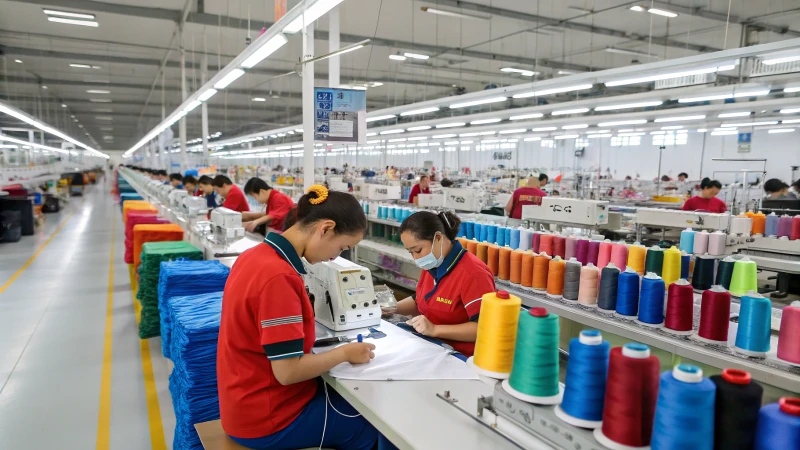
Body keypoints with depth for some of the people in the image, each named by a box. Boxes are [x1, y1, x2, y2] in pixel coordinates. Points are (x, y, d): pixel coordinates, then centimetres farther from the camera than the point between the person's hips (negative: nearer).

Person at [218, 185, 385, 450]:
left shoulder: (257, 255, 0)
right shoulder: (279, 276, -29)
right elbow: (288, 371, -26)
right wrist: (345, 353, -13)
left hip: (253, 400, 8)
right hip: (267, 418, -8)